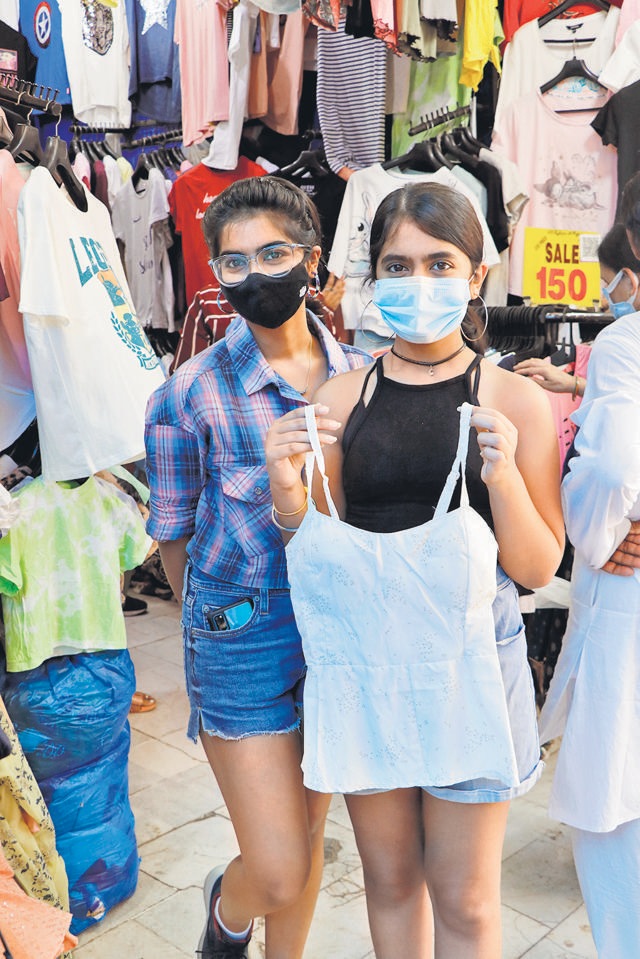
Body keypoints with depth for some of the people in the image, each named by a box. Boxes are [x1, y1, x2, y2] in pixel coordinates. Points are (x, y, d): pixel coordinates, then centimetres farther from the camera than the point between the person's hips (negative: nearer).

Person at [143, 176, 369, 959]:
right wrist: (219, 620, 6)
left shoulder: (359, 373, -1)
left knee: (309, 837, 20)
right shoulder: (191, 394, -12)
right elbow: (172, 534, -1)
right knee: (278, 873, 1)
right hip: (244, 636, -4)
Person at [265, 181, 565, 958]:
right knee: (389, 877, 21)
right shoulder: (338, 400, -1)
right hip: (362, 662, 2)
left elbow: (540, 567, -4)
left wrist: (503, 478, -22)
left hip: (467, 663, -2)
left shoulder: (514, 400, -6)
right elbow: (321, 556, 5)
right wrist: (289, 494, -15)